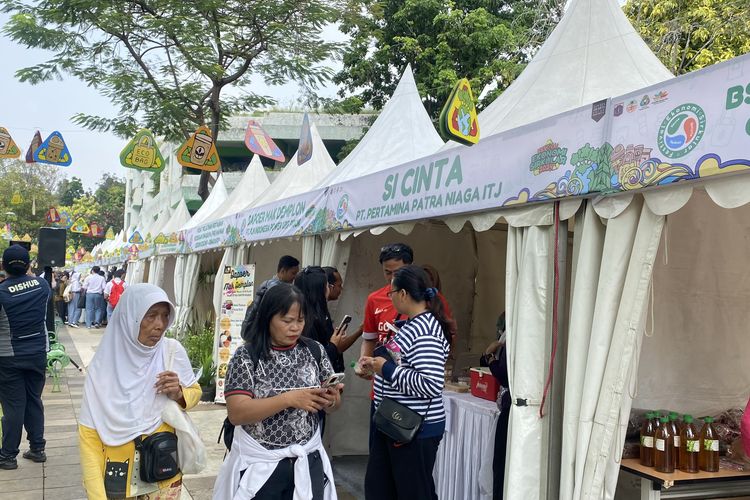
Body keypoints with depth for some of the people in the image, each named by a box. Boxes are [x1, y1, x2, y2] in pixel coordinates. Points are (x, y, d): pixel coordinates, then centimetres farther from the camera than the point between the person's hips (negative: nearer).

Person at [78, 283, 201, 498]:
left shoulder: (173, 352, -10)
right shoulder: (104, 366, -14)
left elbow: (195, 391, 7)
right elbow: (89, 435, -13)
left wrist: (179, 395, -15)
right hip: (117, 478, -2)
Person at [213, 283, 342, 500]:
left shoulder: (314, 350, -2)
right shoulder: (247, 356, -10)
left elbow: (334, 405, 4)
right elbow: (236, 413, -17)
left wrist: (331, 400, -19)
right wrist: (289, 398, -27)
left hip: (307, 461, 3)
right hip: (260, 465, -2)